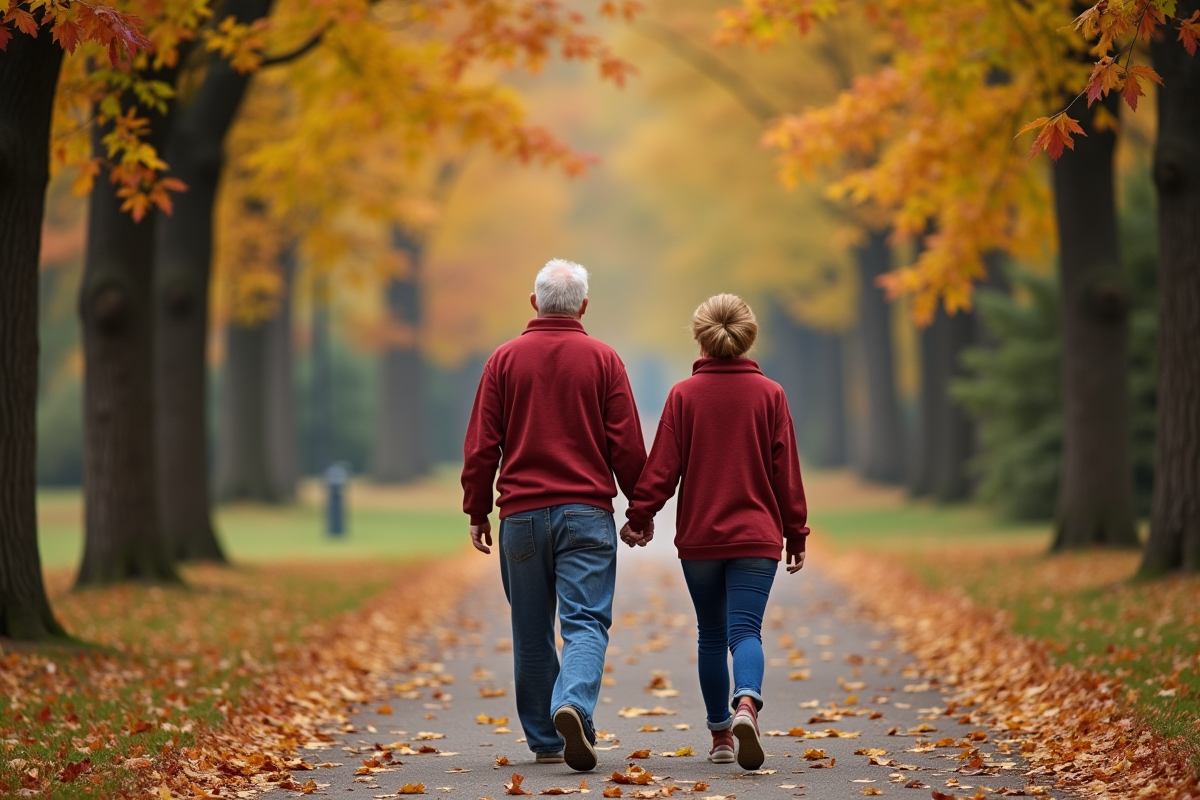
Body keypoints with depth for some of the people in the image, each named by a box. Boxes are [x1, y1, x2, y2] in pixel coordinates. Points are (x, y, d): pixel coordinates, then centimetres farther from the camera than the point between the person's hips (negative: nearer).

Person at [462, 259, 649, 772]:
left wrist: (477, 512, 10)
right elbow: (627, 445, 0)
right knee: (586, 622, -5)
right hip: (586, 513, -1)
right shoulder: (602, 359, 2)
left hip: (521, 516, 2)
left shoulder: (505, 359, 4)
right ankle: (573, 704, -30)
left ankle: (544, 740, 14)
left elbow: (481, 445, 3)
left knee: (532, 633, 10)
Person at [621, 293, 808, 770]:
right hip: (756, 536, -1)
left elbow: (663, 465, -4)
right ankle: (747, 703, -34)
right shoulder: (769, 394, 0)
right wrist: (795, 534, 9)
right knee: (745, 629, -5)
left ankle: (720, 735, 16)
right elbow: (787, 470, 3)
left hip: (698, 537, 1)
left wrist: (640, 516, 5)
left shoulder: (684, 395, -3)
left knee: (711, 636, 13)